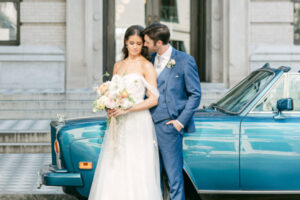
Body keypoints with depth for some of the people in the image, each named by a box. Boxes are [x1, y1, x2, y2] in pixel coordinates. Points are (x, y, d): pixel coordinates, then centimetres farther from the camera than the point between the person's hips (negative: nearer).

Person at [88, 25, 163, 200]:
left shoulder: (146, 66, -3)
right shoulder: (118, 66, 15)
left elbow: (153, 99, -8)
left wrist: (126, 110, -17)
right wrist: (109, 107, 1)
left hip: (138, 123, -6)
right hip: (118, 125, 6)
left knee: (138, 171, -7)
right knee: (113, 170, 2)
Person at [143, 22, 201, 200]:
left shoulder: (185, 61, -6)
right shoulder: (150, 59, 11)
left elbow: (195, 94, -3)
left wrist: (181, 121, -9)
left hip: (168, 125, -6)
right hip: (149, 124, 6)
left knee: (174, 176, -3)